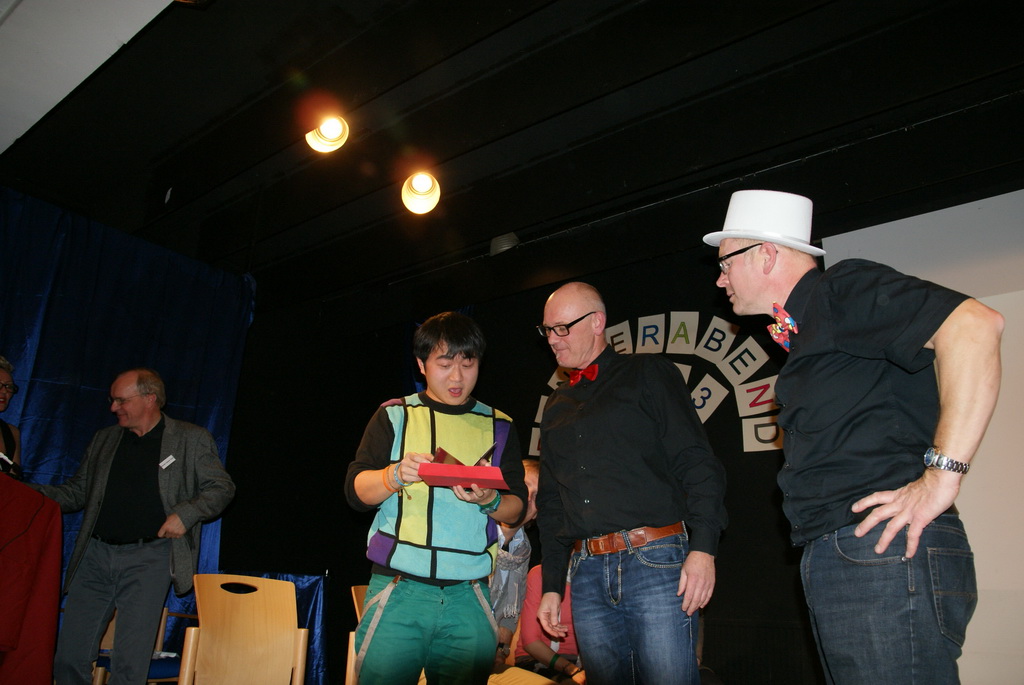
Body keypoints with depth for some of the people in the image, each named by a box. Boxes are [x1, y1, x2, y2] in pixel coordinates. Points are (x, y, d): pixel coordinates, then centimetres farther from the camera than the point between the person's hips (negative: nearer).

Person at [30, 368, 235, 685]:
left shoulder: (192, 440, 1)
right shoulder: (104, 439, 15)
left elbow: (221, 488, 1)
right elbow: (78, 491, 19)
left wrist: (185, 513, -13)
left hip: (148, 557, -4)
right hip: (96, 554, 5)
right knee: (69, 657, 7)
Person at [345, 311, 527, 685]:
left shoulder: (498, 426, 12)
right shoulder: (395, 415, 9)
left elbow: (517, 508, 10)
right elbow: (355, 490, 3)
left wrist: (490, 501, -12)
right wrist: (397, 475, -17)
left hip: (469, 598, 2)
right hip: (398, 591, -1)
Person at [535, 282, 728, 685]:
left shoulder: (648, 374, 3)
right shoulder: (556, 406, 20)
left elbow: (697, 464, -5)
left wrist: (702, 548, -16)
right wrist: (552, 586, 17)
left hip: (656, 561, -5)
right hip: (587, 573, 5)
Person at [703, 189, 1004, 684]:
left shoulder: (844, 287, -6)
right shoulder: (805, 331, 23)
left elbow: (973, 324, -21)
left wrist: (942, 473, -22)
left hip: (883, 555, -10)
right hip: (834, 564, 10)